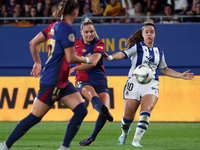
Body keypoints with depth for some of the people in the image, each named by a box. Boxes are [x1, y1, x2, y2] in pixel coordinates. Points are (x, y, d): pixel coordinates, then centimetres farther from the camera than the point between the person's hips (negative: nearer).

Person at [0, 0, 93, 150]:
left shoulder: (55, 26, 11)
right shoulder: (67, 29, -16)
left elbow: (33, 43, 13)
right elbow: (71, 58, -19)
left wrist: (37, 62, 23)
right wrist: (87, 60, -2)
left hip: (62, 82, 10)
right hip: (52, 81, -10)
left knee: (81, 110, 0)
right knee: (35, 117, -3)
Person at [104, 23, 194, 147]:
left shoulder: (159, 52, 16)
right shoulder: (137, 47, 2)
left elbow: (165, 70, 27)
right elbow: (123, 54, -14)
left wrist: (181, 75, 21)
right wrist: (110, 57, -35)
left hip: (151, 85, 2)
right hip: (135, 82, -2)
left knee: (146, 110, -24)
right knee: (128, 116, 0)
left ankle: (137, 140, -23)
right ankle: (125, 132, 35)